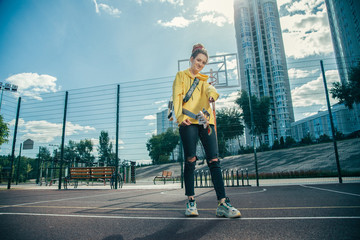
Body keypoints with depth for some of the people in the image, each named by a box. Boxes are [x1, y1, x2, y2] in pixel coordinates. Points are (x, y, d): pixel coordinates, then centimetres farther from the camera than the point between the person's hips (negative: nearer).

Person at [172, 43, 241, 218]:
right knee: (190, 160, -5)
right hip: (188, 122, -3)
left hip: (205, 122, 4)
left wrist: (212, 95, -23)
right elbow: (177, 96, 2)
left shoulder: (203, 80, 27)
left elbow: (211, 89, 3)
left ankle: (223, 204, -6)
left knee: (214, 160, -6)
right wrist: (180, 116, -14)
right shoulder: (181, 76, 17)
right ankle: (191, 201, 6)